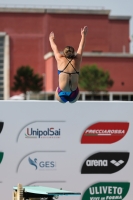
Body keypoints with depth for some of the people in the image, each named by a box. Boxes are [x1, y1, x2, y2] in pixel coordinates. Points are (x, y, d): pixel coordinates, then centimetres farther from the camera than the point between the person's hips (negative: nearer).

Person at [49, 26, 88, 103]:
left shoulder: (60, 60, 2)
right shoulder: (77, 61, 4)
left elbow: (54, 48, 22)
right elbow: (81, 48, 22)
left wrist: (51, 39, 42)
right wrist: (83, 35, 38)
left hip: (62, 95, -1)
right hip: (74, 97, 1)